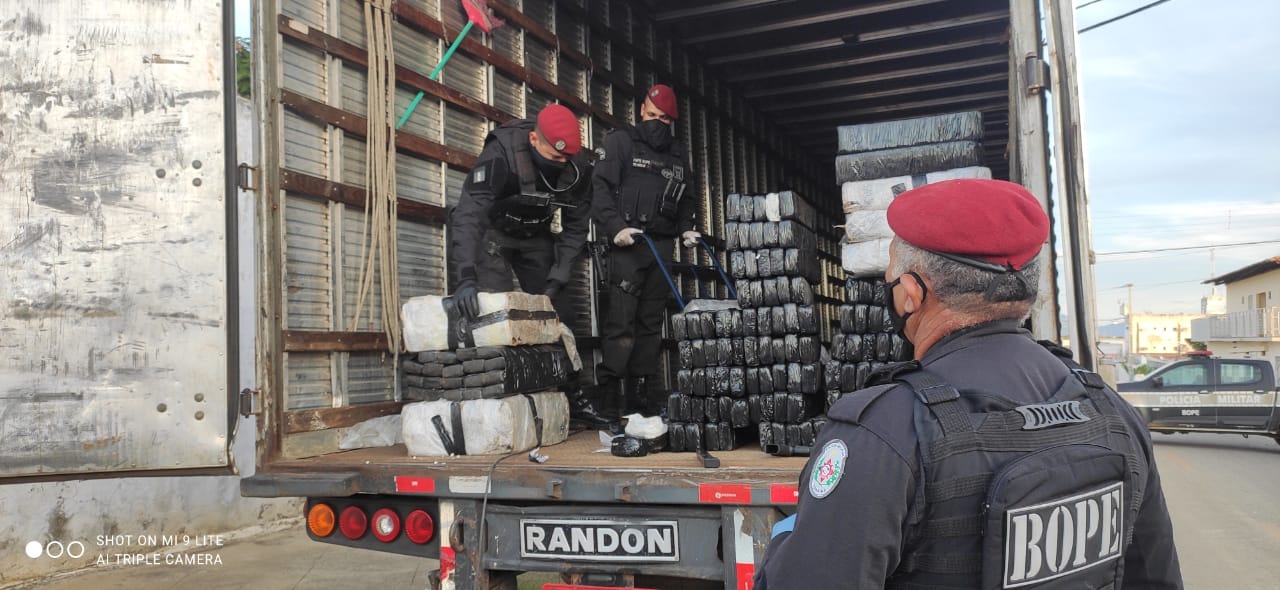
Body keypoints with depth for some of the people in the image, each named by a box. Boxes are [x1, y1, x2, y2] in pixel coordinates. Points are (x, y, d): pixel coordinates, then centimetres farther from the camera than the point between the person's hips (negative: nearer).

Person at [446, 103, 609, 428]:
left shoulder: (578, 166, -17)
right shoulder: (500, 155, -33)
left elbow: (575, 227, -7)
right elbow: (468, 215, -40)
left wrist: (557, 278, -17)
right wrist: (465, 276, -52)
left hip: (535, 237, 4)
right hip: (492, 233, -4)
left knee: (557, 311, 2)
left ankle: (572, 397, 12)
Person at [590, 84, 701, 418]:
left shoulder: (677, 154, 22)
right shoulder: (620, 141, 5)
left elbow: (686, 199, 28)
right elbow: (601, 188, -6)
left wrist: (687, 227, 9)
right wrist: (615, 227, -18)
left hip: (662, 244, 6)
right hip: (628, 242, -6)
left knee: (651, 321, 7)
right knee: (621, 320, -12)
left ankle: (642, 391, 13)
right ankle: (608, 392, -8)